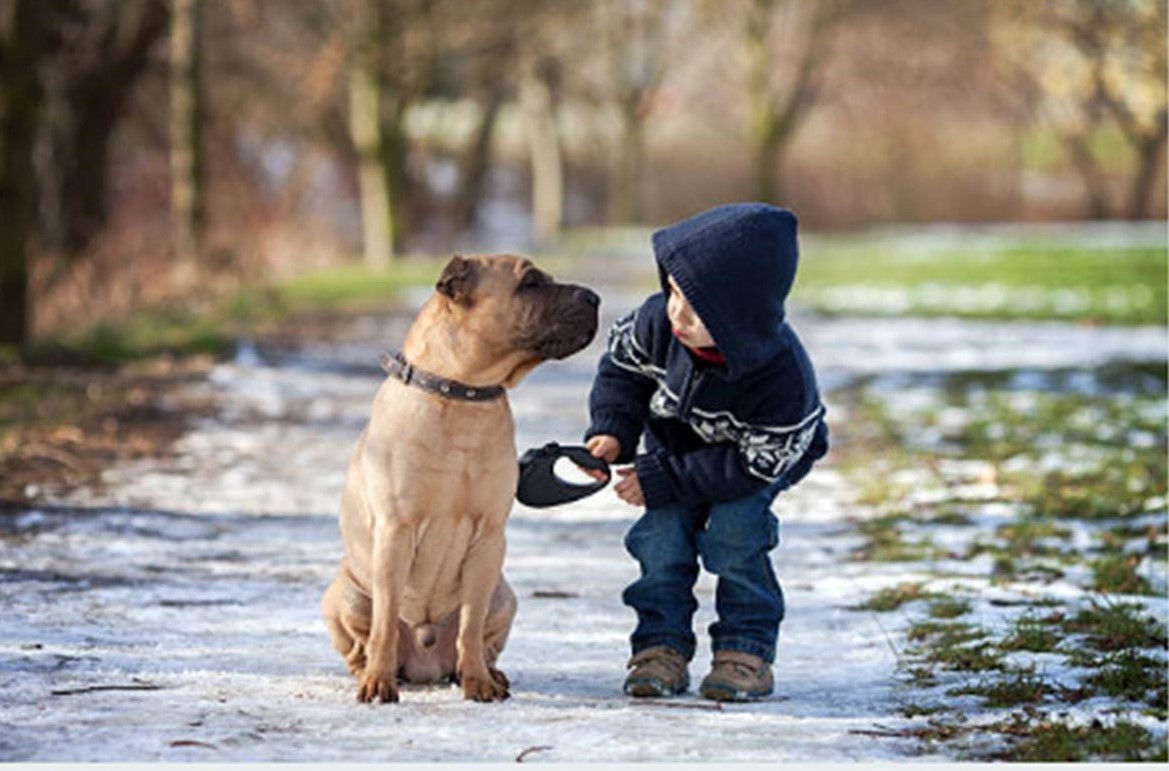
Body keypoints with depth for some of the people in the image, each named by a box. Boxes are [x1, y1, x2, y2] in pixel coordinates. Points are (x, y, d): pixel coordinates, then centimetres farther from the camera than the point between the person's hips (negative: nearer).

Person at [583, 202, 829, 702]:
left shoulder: (783, 377, -40)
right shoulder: (658, 321, -30)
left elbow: (755, 464, -31)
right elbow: (622, 365, -7)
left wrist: (664, 480, -33)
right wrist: (611, 431, -24)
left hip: (759, 459, -4)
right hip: (676, 444, 4)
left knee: (733, 532, -23)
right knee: (662, 532, -14)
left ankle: (746, 650, -10)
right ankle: (662, 646, -4)